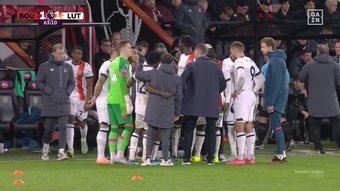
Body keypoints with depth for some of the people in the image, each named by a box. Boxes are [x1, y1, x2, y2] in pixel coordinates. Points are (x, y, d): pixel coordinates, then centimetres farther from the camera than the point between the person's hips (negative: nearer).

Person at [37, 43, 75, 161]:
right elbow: (39, 82, 0)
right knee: (49, 128, 5)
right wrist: (50, 92, -10)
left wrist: (67, 92, -1)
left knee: (63, 127, -10)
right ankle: (46, 148, 29)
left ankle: (61, 151, -11)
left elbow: (72, 83, 17)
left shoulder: (68, 67, 10)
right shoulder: (45, 67, 0)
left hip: (64, 103, 2)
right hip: (49, 103, -2)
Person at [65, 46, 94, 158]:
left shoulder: (86, 67, -4)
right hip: (69, 97, 1)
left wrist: (87, 101, -11)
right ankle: (70, 148, -19)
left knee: (82, 122, 12)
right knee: (70, 120, -13)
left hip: (81, 97, 0)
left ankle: (83, 140, 44)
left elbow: (89, 86, -4)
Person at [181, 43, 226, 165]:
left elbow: (181, 82, -10)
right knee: (211, 131, 8)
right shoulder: (215, 67, 5)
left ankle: (187, 158, 1)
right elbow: (223, 84, 7)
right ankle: (210, 158, 3)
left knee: (188, 130, 7)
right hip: (211, 104, 2)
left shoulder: (191, 66, -5)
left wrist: (183, 95, 5)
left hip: (193, 104, -2)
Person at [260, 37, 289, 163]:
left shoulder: (276, 61, -15)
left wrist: (271, 103, -20)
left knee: (276, 126, -8)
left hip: (276, 100, -10)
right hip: (278, 100, 10)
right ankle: (282, 154, 14)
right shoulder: (276, 59, 16)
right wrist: (268, 100, 20)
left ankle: (280, 155, -8)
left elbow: (276, 83, -20)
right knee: (277, 126, 12)